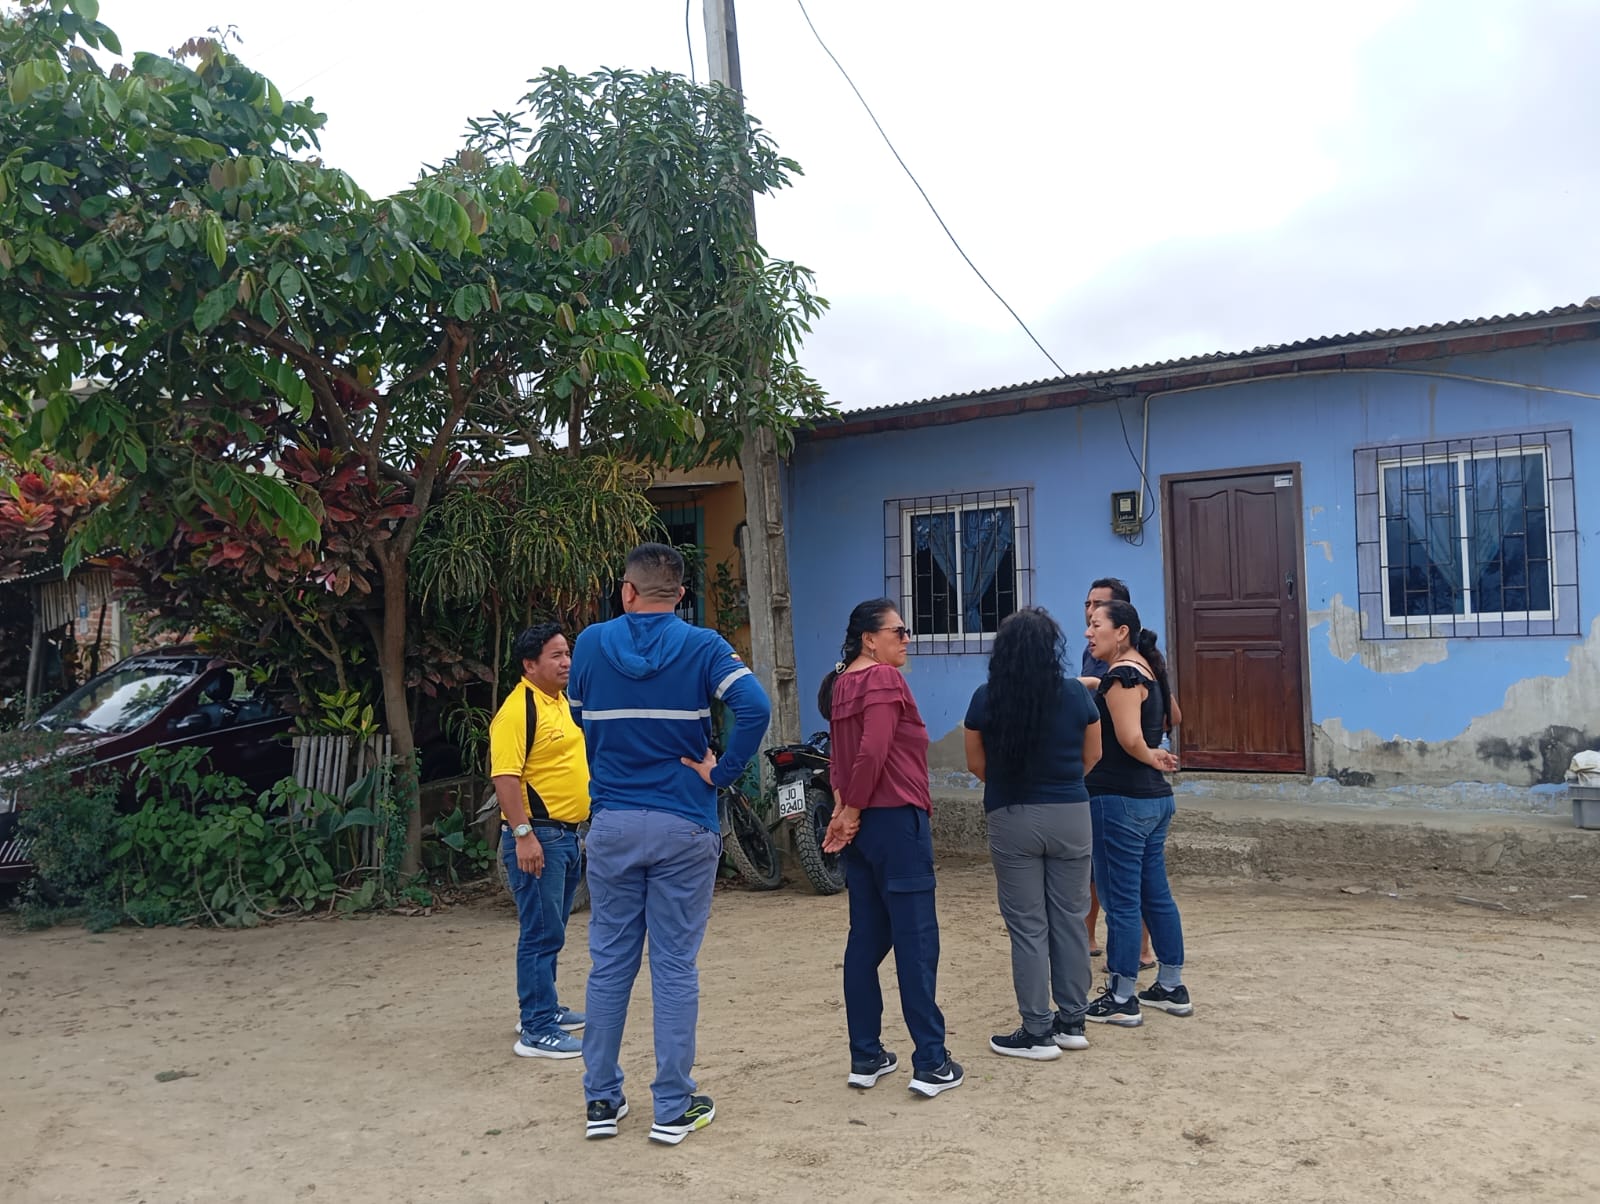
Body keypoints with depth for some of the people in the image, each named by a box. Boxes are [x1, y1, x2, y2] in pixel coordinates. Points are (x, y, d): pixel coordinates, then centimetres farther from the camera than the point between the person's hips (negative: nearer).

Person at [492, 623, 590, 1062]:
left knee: (551, 932, 18)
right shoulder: (518, 709, -16)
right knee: (540, 934, -5)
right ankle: (535, 1030, 1)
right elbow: (504, 777, -22)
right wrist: (523, 835, -27)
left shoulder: (563, 701, 13)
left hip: (568, 833, 9)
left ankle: (542, 1008, 30)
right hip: (537, 836, -9)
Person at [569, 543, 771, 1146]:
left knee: (610, 963, 13)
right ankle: (673, 1107, 14)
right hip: (683, 826, -2)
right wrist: (722, 774, -9)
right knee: (675, 967, 6)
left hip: (611, 824, 2)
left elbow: (583, 724, 12)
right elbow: (755, 707, -20)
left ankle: (601, 1100, 22)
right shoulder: (702, 646, -6)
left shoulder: (591, 643, 2)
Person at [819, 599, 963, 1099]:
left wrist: (844, 807, 3)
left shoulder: (841, 685, 15)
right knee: (916, 941, -3)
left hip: (862, 826, 9)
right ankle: (931, 1063, 0)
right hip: (896, 819, -8)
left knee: (866, 940, 11)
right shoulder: (885, 679, -11)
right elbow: (874, 752, -20)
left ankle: (865, 1057, 16)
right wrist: (853, 809, -9)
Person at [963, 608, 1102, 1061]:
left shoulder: (986, 698, -8)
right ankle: (1072, 1022, 23)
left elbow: (976, 764, 2)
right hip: (1070, 816, 2)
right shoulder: (1076, 694, -4)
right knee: (1070, 919, 13)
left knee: (1027, 927, 4)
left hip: (1012, 819, -2)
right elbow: (1091, 756, 8)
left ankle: (1037, 1032, 10)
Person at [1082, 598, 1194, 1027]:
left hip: (1121, 800, -10)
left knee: (1120, 900, -1)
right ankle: (1172, 988, 26)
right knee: (1156, 894, 17)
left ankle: (1122, 1000, 8)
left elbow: (1130, 739, -24)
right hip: (1156, 798, 10)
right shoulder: (1147, 670, 13)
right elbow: (1167, 717, 27)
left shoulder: (1122, 674, -16)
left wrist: (1152, 759, -5)